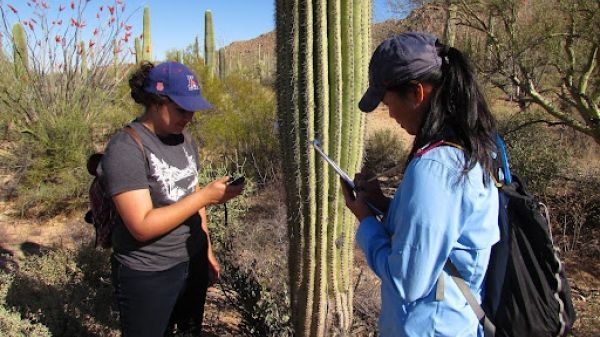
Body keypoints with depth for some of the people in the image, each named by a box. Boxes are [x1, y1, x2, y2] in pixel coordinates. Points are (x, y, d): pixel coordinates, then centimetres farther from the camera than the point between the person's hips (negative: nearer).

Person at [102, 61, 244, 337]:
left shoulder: (185, 140, 4)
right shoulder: (126, 148, -19)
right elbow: (142, 226, -25)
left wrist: (207, 252, 12)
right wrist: (207, 196, -24)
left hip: (193, 263, 7)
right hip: (147, 275, -6)